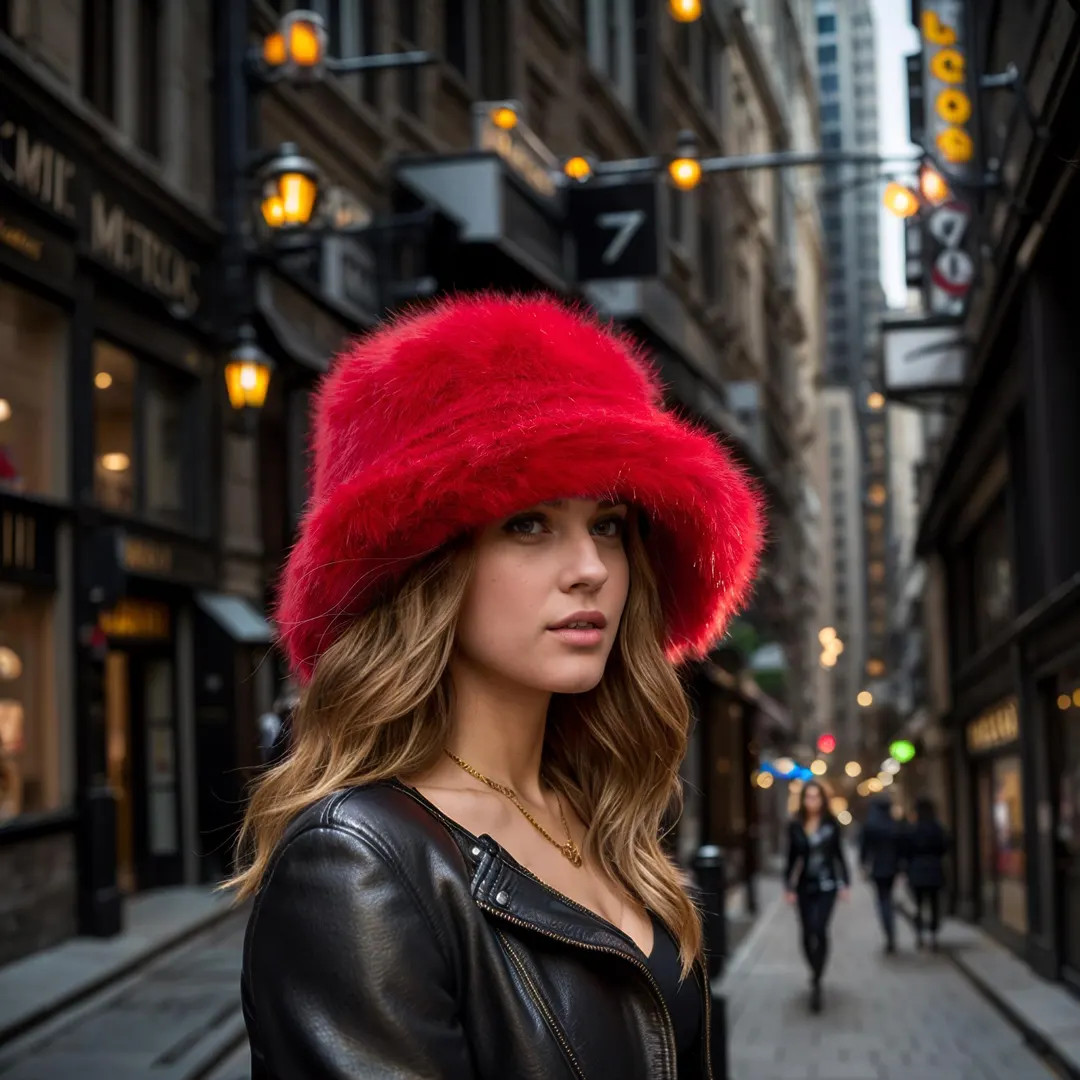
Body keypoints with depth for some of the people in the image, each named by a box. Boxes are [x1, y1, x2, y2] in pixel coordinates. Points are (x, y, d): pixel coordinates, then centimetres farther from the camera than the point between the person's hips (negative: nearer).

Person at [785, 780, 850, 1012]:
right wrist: (790, 887, 3)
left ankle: (816, 983, -14)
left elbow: (838, 854, 5)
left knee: (819, 928, -17)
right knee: (807, 933, 7)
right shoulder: (795, 826, 1)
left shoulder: (831, 824, -2)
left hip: (826, 885, -2)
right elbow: (792, 858, 6)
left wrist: (845, 883, 2)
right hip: (805, 886, 2)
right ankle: (815, 972, 31)